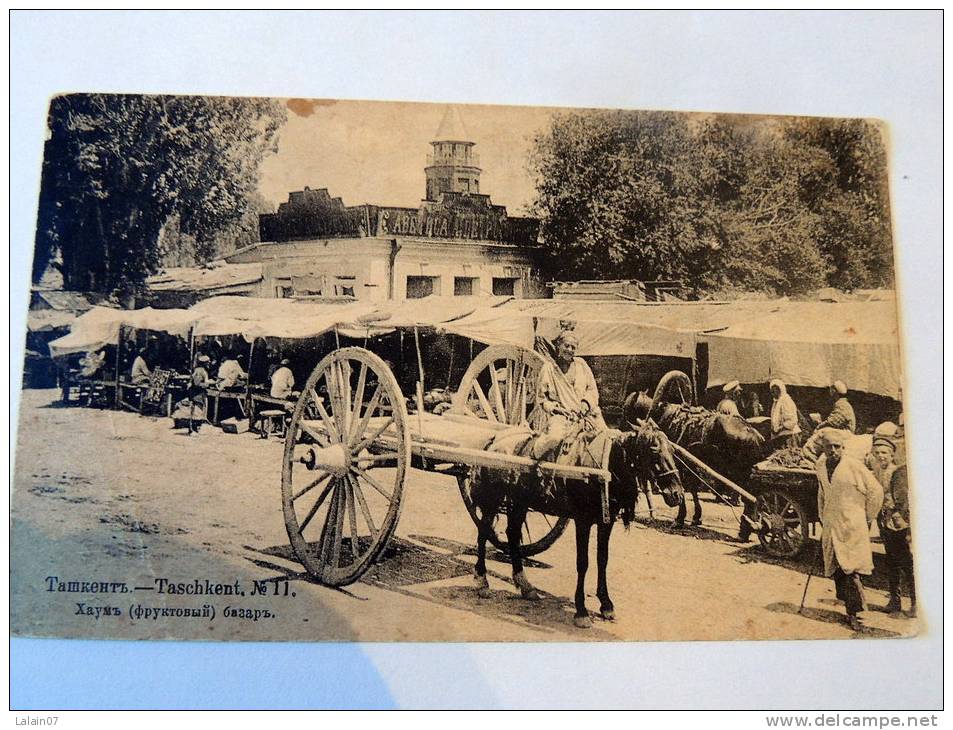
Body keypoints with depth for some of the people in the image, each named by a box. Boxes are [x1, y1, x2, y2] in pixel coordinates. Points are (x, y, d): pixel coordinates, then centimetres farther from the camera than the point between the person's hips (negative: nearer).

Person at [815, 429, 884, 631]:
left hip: (851, 527, -6)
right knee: (836, 571, 7)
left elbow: (876, 491, -4)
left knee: (850, 571, -9)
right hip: (830, 527, 6)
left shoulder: (854, 466, -11)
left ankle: (853, 614, -3)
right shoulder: (820, 466, 8)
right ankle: (851, 609, 17)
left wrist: (867, 518, 2)